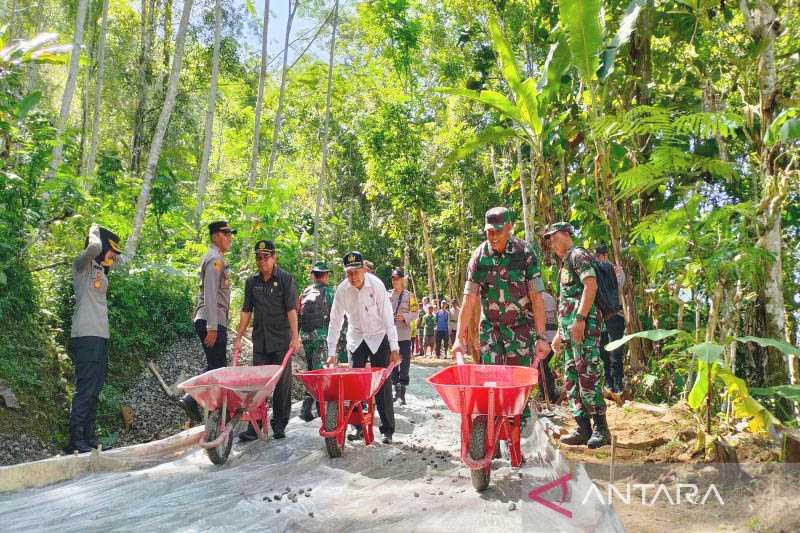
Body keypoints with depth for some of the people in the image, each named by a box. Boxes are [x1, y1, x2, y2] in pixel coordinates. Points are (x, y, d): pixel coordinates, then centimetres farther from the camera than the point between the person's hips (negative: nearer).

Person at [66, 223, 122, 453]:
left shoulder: (101, 271, 22)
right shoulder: (82, 263, -4)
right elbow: (94, 248, -23)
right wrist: (94, 232, -8)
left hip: (101, 337, 9)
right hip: (86, 336, -9)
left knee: (95, 390, 11)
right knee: (85, 389, -10)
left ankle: (89, 437, 18)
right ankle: (76, 440, -6)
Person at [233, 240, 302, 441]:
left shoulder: (285, 279, -3)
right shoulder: (252, 281, 10)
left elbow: (291, 309, -10)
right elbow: (246, 311, 12)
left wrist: (295, 336, -16)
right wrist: (239, 338, 8)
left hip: (281, 340, -4)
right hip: (260, 339, 4)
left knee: (282, 383, 3)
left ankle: (279, 425, 15)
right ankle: (254, 427, 5)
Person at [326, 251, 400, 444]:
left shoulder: (376, 285, -21)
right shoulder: (342, 290, -14)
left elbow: (388, 318, -19)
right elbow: (335, 322, -8)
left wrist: (394, 348, -21)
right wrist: (331, 353, -9)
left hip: (378, 337, -3)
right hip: (356, 339, 3)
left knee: (382, 384, -4)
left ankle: (388, 430, 5)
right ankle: (359, 427, 11)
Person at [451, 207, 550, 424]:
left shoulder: (525, 252, -10)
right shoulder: (479, 255, -4)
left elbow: (536, 298, -10)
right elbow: (469, 299, -4)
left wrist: (541, 337, -15)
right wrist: (460, 338, -7)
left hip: (521, 326, -2)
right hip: (490, 326, 2)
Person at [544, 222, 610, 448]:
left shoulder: (578, 255, -3)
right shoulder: (564, 264, 25)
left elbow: (591, 285, -17)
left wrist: (580, 318, -25)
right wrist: (560, 333, 26)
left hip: (583, 326, -10)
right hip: (569, 329, 10)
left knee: (588, 376, -11)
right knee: (571, 379, 9)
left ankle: (601, 428, -5)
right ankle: (583, 429, 13)